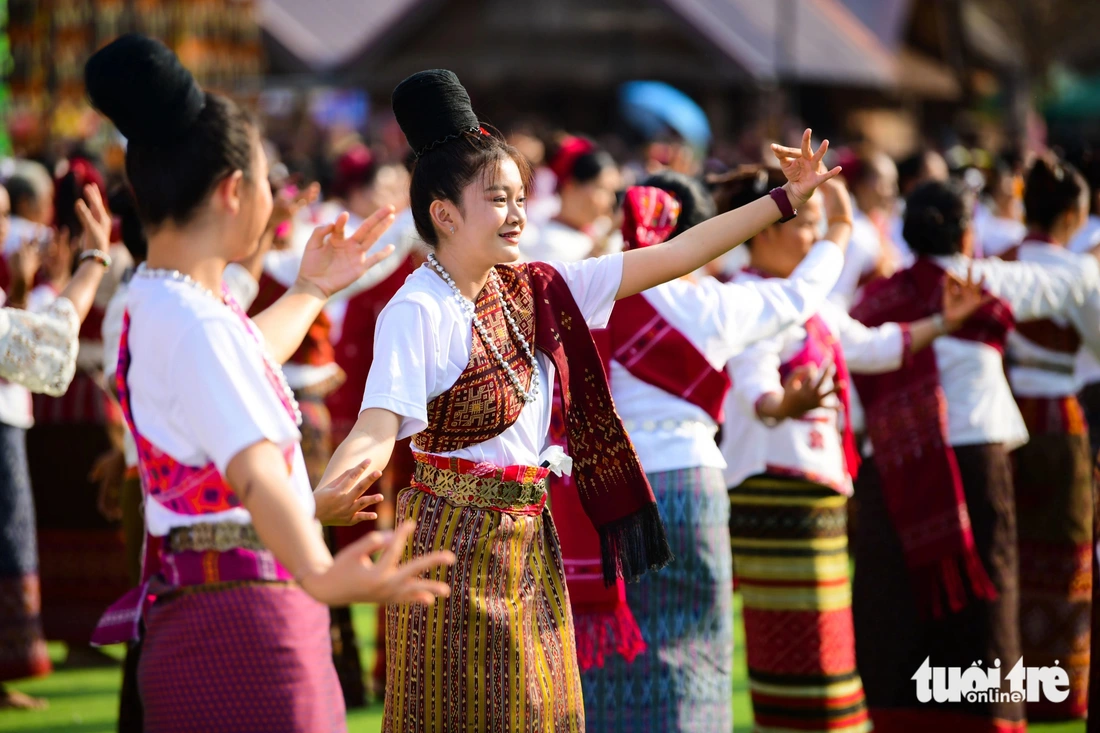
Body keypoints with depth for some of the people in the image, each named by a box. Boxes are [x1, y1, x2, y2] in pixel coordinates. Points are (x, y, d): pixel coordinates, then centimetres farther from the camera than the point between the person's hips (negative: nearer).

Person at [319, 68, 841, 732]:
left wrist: (785, 200, 9)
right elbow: (377, 429, -27)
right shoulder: (417, 311, -14)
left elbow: (671, 259, 9)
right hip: (457, 542, -7)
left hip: (530, 542, 7)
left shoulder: (534, 292, 7)